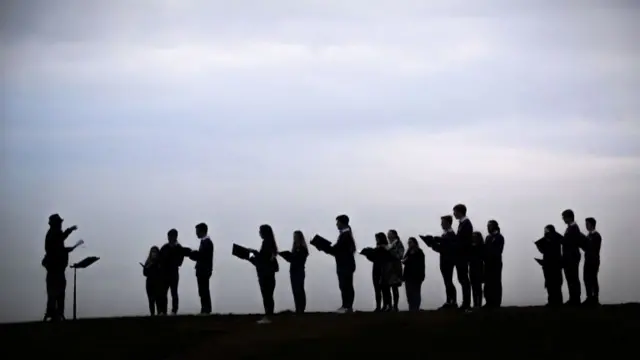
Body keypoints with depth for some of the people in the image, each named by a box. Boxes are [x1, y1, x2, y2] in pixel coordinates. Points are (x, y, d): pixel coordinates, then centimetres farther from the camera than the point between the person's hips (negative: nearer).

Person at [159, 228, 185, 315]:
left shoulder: (179, 248, -1)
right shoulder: (164, 248, 9)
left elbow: (179, 262, -9)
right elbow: (160, 259, 6)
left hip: (173, 274, -4)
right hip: (164, 274, 4)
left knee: (174, 293, -3)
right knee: (163, 293, 1)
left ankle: (174, 311, -3)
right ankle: (163, 311, 4)